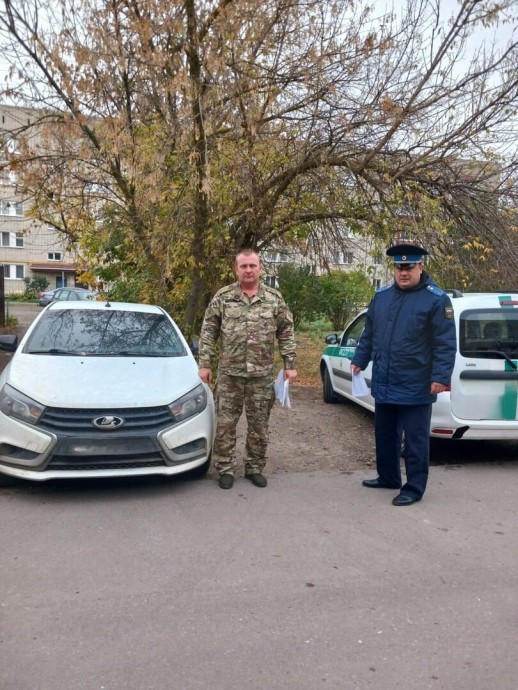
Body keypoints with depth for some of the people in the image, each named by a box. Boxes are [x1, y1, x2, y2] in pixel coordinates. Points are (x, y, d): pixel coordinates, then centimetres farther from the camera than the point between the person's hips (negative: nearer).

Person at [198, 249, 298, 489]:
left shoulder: (274, 298, 3)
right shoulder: (223, 297, 0)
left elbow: (286, 333, 6)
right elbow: (208, 332, 3)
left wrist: (290, 365, 2)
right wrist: (205, 363, -2)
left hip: (262, 375, 1)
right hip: (229, 374, -1)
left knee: (259, 426, 9)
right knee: (225, 424, 4)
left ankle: (254, 468, 24)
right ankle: (225, 469, 18)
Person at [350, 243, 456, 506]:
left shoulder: (436, 299, -10)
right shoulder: (381, 296, 8)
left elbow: (446, 344, -12)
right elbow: (368, 334, 17)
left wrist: (440, 376, -17)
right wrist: (359, 360, 14)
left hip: (415, 387, -6)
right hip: (383, 384, 6)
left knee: (415, 440, 5)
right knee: (384, 435, 18)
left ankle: (414, 489, 17)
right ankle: (387, 477, 35)